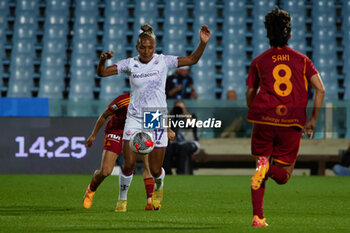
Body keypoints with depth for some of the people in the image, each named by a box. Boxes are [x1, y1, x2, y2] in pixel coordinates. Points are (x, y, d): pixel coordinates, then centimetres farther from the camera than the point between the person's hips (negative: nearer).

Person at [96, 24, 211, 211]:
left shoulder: (163, 61, -2)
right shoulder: (130, 64, 0)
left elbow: (192, 60, -1)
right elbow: (102, 73, -3)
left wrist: (203, 43, -16)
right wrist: (102, 60, -24)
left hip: (157, 119, 0)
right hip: (134, 118, 0)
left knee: (155, 170, 0)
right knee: (129, 163, -13)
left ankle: (158, 188, 37)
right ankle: (122, 198, 11)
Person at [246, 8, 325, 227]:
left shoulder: (259, 62, 9)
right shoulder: (302, 60, 9)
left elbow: (250, 95, 11)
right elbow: (320, 89, 0)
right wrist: (313, 120, 6)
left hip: (264, 120, 1)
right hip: (292, 123, 0)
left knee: (258, 174, 13)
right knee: (283, 175, 9)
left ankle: (258, 217, -3)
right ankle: (271, 168, -26)